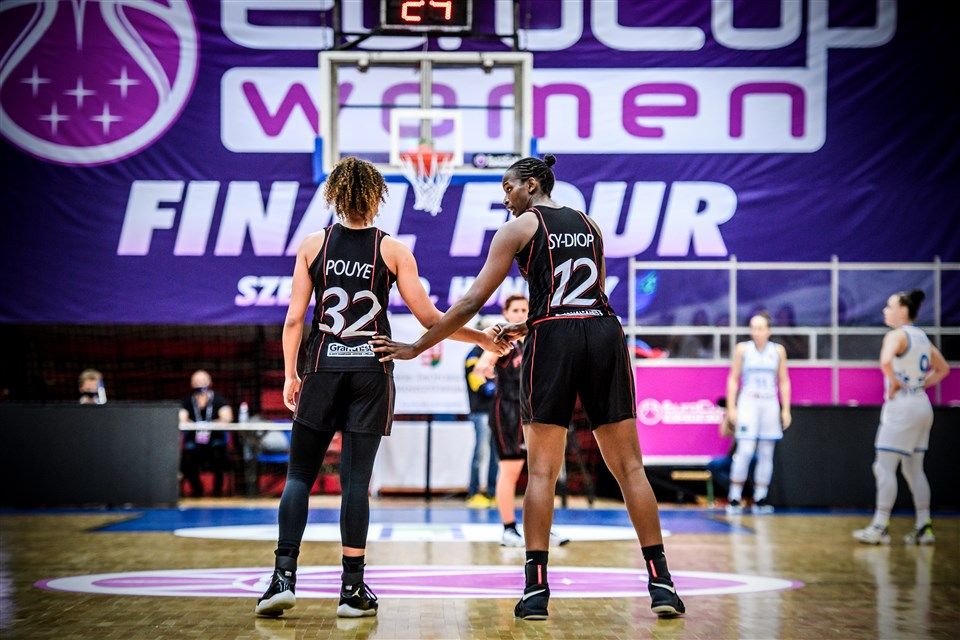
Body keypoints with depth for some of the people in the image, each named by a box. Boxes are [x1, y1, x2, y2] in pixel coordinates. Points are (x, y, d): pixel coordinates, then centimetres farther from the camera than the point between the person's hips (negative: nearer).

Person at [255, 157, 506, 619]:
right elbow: (428, 317, 1)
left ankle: (284, 577, -6)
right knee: (356, 477, 1)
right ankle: (352, 589, 2)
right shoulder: (392, 250, 2)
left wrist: (290, 374, 10)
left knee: (300, 473, 6)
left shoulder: (313, 245, 4)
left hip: (323, 369, 0)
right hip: (371, 372, 0)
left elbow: (294, 318, 1)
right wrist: (480, 337, 12)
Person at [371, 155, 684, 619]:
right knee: (629, 467, 5)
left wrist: (415, 348, 6)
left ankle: (536, 589, -5)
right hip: (604, 335, 4)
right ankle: (661, 583, 1)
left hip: (553, 340, -4)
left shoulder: (519, 228, 6)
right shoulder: (590, 226, 22)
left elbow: (472, 302, 1)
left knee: (542, 471, 2)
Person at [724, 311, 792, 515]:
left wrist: (786, 410, 6)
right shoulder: (742, 349, 2)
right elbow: (733, 379, 5)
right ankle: (734, 498, -8)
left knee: (766, 454, 3)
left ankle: (760, 498, 8)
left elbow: (784, 381, 11)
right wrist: (731, 407, -1)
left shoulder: (778, 351, 7)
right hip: (748, 403, -3)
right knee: (745, 451, -12)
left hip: (770, 404, 3)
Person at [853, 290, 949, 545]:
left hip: (901, 406, -9)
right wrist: (921, 384, 14)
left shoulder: (897, 335, -12)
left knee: (885, 467, -5)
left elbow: (885, 361, -33)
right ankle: (924, 528, 10)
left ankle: (880, 528, -6)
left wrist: (895, 382, -17)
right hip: (921, 404, 9)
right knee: (914, 469, 13)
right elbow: (943, 369, 24)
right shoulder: (922, 337, 13)